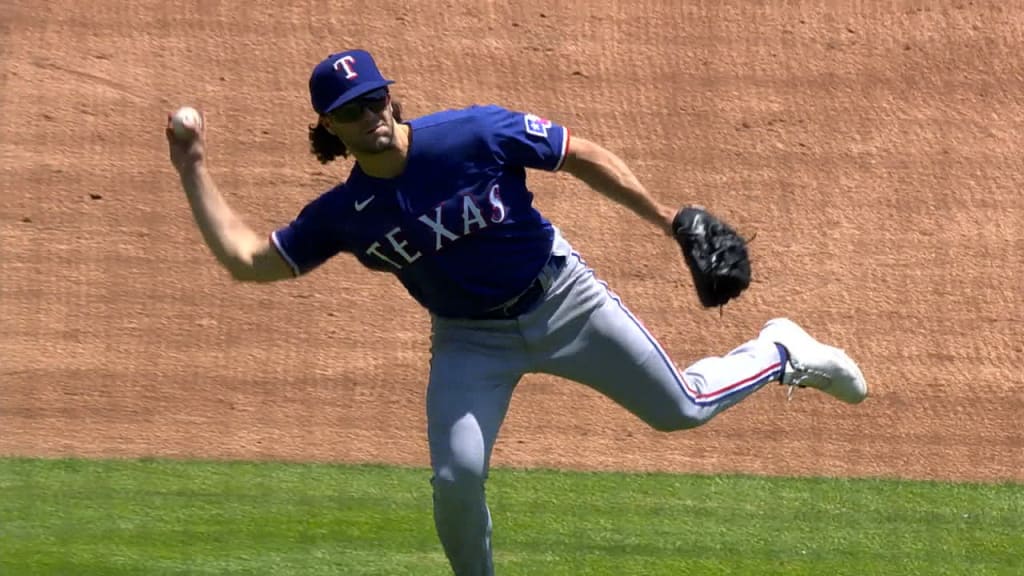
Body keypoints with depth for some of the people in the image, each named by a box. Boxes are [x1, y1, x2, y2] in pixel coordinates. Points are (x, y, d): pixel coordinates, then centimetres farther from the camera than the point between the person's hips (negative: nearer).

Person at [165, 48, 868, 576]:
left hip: (564, 301, -2)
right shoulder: (343, 214, -13)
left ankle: (780, 353, 36)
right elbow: (246, 257, -11)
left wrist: (669, 220, -13)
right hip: (471, 341, 2)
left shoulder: (476, 134, -23)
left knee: (681, 408, 5)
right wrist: (195, 172, -15)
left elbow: (582, 155, -13)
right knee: (457, 479, -14)